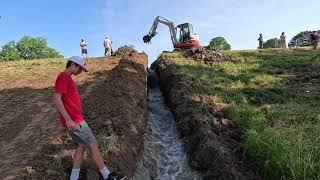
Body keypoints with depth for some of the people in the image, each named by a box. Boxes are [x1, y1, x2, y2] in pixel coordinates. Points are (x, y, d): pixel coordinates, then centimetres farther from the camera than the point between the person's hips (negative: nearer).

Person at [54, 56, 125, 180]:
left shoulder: (66, 78, 19)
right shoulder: (63, 76, -11)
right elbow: (57, 98, -21)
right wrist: (68, 119, -26)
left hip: (74, 119, 10)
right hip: (73, 121, -10)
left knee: (81, 146, 13)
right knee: (92, 145, -3)